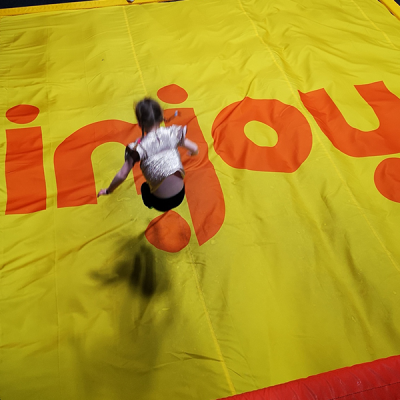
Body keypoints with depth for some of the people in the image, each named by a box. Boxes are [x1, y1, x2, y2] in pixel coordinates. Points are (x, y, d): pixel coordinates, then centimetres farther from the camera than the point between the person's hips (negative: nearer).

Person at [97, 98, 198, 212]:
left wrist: (108, 191, 5)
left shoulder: (139, 146, -12)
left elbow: (122, 175, -13)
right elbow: (195, 149, 2)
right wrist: (192, 153, 28)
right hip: (180, 196, 4)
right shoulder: (172, 133, -5)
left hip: (160, 203, -4)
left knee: (144, 187, 28)